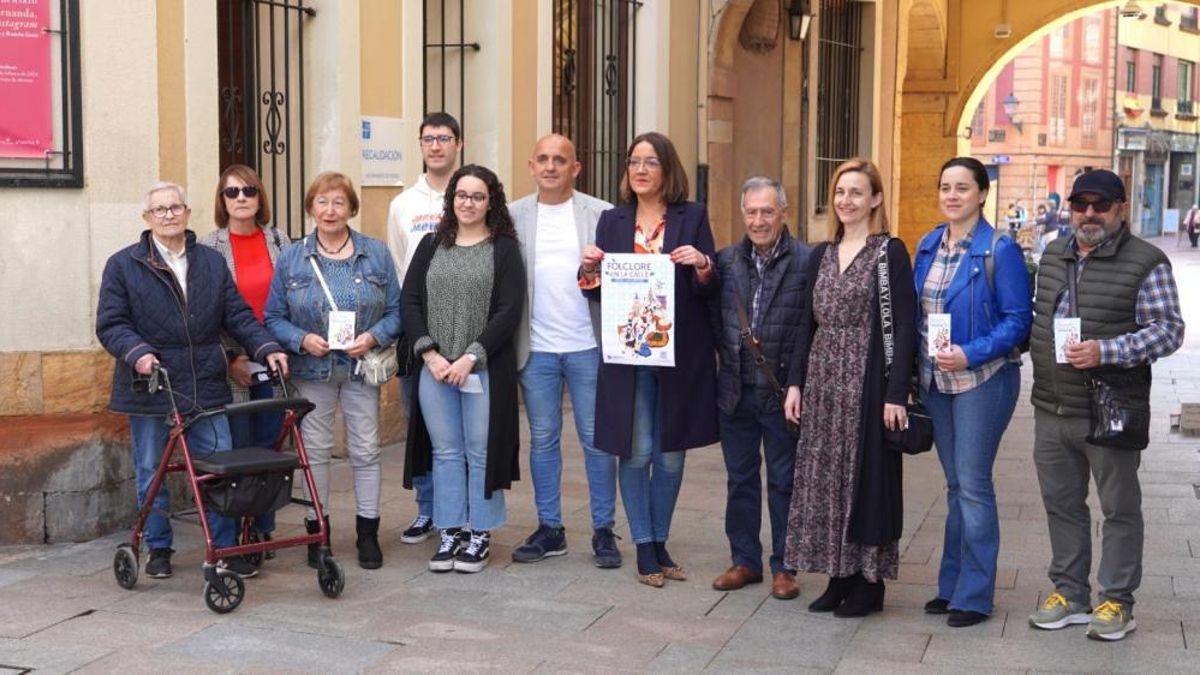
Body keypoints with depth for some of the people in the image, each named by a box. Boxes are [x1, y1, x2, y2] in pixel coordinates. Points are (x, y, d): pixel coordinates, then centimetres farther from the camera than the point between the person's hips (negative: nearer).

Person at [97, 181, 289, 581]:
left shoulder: (212, 262, 11)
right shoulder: (123, 265, 1)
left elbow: (237, 316, 8)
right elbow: (110, 324, -4)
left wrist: (266, 348, -6)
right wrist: (137, 352, -22)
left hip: (205, 388, 2)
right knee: (151, 475, 9)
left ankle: (227, 547, 10)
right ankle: (158, 549, 23)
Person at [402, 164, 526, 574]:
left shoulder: (504, 249, 0)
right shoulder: (431, 245, 10)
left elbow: (509, 311, -8)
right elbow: (410, 301, 5)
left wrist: (471, 357, -14)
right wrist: (430, 354, -7)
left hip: (485, 369, -3)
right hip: (434, 368, 3)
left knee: (481, 452, 2)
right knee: (445, 451, 8)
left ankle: (480, 535, 14)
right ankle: (449, 533, 18)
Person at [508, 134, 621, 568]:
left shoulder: (602, 215, 0)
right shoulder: (513, 217, 5)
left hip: (588, 346, -2)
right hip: (536, 348, 2)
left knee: (597, 440, 5)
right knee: (543, 440, 10)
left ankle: (603, 531, 15)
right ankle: (550, 529, 21)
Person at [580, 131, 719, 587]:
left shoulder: (693, 217, 3)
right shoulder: (612, 222, 8)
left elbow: (709, 290, 1)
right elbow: (597, 293, 10)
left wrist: (702, 265, -19)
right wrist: (589, 269, -10)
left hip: (680, 354, 0)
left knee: (671, 454, 9)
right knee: (636, 453, -1)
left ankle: (660, 543, 23)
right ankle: (643, 548, 12)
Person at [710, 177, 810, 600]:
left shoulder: (806, 261, -9)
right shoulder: (726, 260, 5)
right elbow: (713, 316, 9)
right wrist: (727, 355, -3)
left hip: (782, 391, -4)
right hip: (735, 390, 4)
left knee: (783, 482, 8)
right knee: (740, 479, 14)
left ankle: (783, 566, 19)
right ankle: (745, 560, 26)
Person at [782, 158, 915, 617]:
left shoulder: (890, 252, -4)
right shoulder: (821, 255, 13)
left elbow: (904, 326, -9)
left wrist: (895, 394, -15)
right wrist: (795, 383, 7)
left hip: (867, 382, -6)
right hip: (823, 383, 6)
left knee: (867, 474, 1)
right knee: (825, 477, 7)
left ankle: (869, 582, 12)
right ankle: (839, 577, 19)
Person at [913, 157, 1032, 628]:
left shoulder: (1000, 250, -10)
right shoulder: (928, 245, 8)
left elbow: (1018, 320, -11)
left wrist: (971, 354, -21)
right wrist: (920, 364, 2)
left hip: (982, 380, -6)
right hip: (935, 380, 6)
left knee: (973, 485, -4)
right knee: (955, 484, 13)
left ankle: (973, 596, 5)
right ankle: (951, 585, 21)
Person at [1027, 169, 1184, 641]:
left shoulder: (1146, 262, -7)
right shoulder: (1052, 256, 11)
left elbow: (1169, 330, -11)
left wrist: (1106, 351, -21)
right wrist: (1034, 352, 5)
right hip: (1052, 409, 6)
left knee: (1119, 509, 6)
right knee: (1061, 504, 14)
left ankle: (1116, 602, 17)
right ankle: (1069, 593, 27)